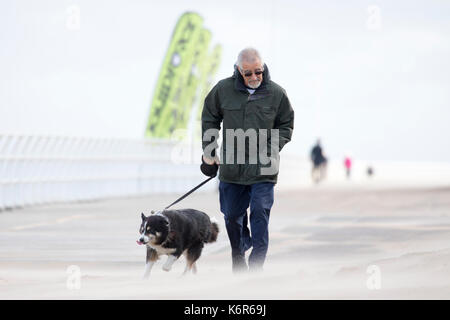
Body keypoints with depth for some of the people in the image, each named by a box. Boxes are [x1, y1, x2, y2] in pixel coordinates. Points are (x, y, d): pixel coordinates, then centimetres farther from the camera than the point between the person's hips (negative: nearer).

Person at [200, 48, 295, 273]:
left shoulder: (276, 93, -5)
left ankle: (256, 265, -6)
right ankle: (238, 257, 38)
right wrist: (208, 153, 10)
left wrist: (272, 150, -4)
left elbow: (286, 126, 9)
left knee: (260, 214, -10)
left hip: (263, 169, -2)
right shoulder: (223, 90, -3)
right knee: (232, 216, 13)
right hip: (231, 166, 2)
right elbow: (209, 119, 12)